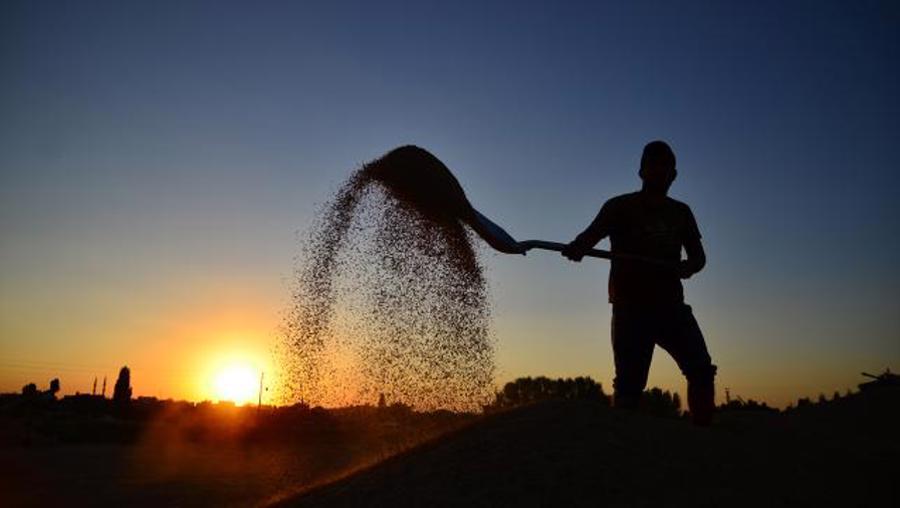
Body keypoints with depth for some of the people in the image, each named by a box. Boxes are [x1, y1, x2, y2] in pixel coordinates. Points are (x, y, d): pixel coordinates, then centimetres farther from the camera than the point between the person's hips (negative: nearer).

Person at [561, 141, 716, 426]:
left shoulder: (681, 213, 16)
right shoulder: (621, 207, 3)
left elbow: (698, 255, 17)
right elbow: (591, 234, -13)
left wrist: (689, 266, -9)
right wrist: (576, 247, -38)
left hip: (671, 305, 4)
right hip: (631, 308, -4)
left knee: (702, 370, -8)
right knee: (630, 382, -8)